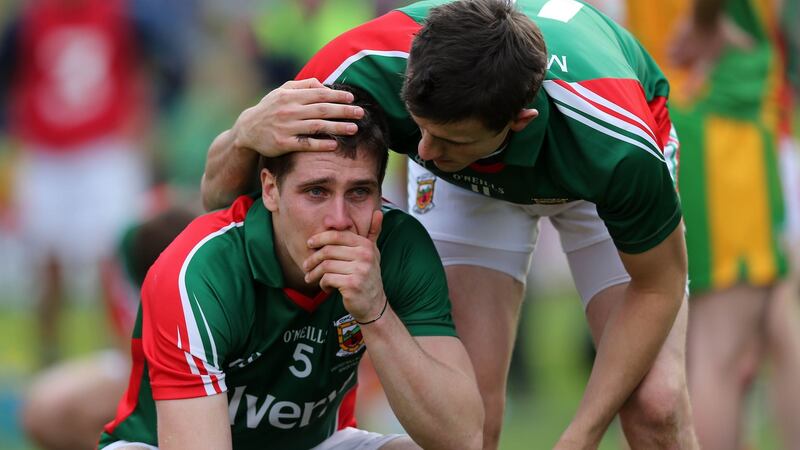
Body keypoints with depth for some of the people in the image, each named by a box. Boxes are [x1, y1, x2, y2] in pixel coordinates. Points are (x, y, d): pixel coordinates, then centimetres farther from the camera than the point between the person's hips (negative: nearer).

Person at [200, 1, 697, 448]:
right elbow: (218, 195, -26)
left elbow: (658, 286, -23)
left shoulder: (619, 146, -44)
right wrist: (246, 133, -50)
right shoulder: (367, 70, -40)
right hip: (465, 184, 1)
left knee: (655, 404, -18)